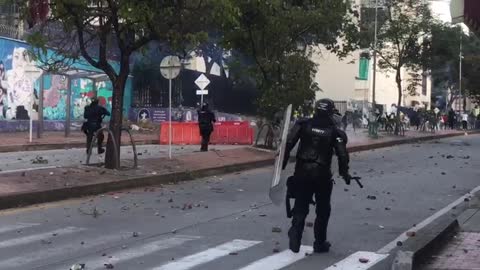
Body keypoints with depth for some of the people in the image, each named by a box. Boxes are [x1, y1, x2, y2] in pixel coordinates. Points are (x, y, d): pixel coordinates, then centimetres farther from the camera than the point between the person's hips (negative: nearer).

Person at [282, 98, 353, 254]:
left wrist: (282, 164, -1)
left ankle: (295, 233, -15)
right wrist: (344, 173, 8)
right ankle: (320, 243, 19)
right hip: (322, 175, -1)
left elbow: (288, 144, -6)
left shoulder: (303, 125, 2)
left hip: (302, 172, 1)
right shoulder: (334, 131, -2)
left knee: (300, 208, 7)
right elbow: (342, 154, -6)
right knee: (323, 210, 15)